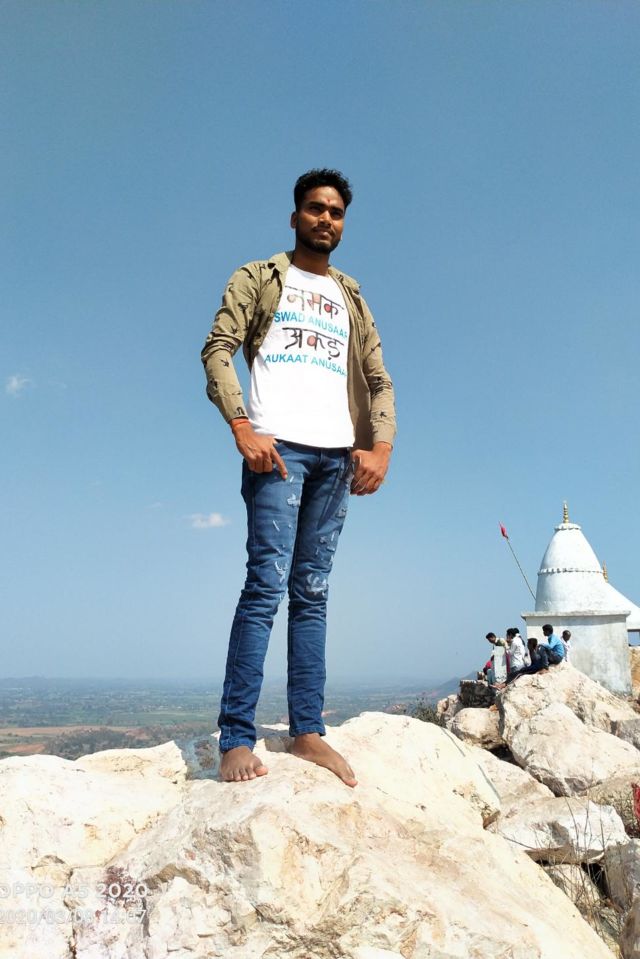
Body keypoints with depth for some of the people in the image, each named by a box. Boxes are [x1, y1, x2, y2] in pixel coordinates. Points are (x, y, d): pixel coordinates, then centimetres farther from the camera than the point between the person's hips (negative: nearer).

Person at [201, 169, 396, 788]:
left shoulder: (351, 299, 27)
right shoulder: (259, 278, 14)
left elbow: (378, 380, 19)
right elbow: (218, 348, 0)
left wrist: (381, 446, 1)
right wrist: (243, 428, -15)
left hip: (337, 455, 5)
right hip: (278, 446, -4)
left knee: (312, 592, 2)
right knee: (267, 584, -13)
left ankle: (307, 731, 6)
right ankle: (236, 740, -8)